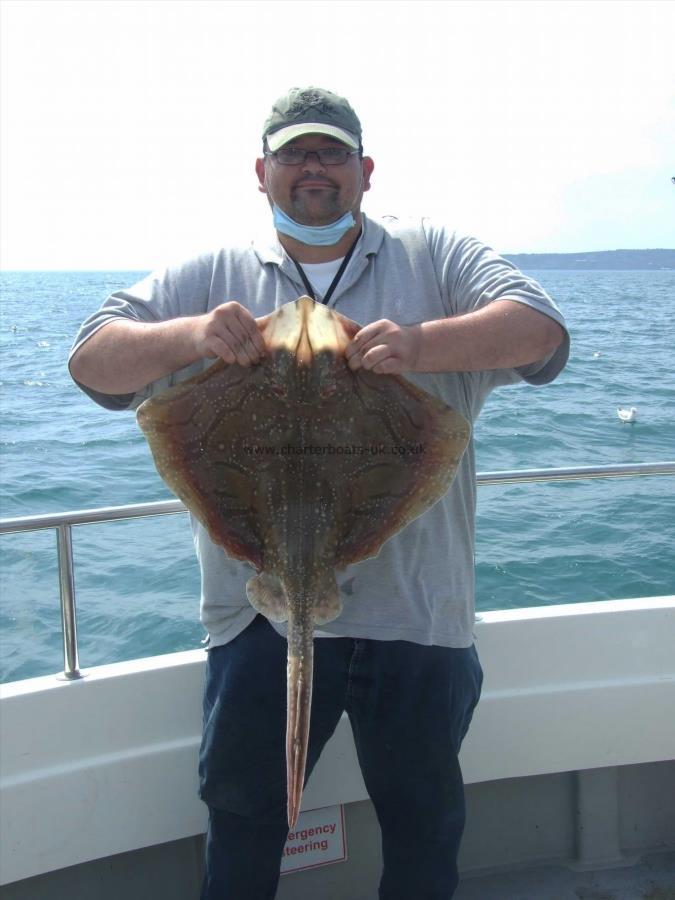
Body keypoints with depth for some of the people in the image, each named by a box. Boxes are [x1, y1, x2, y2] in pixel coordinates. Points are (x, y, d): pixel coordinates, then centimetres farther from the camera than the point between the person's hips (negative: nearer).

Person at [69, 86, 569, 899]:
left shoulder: (435, 257, 6)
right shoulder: (210, 280, 8)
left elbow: (542, 329, -8)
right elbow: (92, 359, 0)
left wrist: (421, 345, -27)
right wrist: (193, 336, -21)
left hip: (414, 608, 0)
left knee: (425, 823, 18)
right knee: (241, 818, 17)